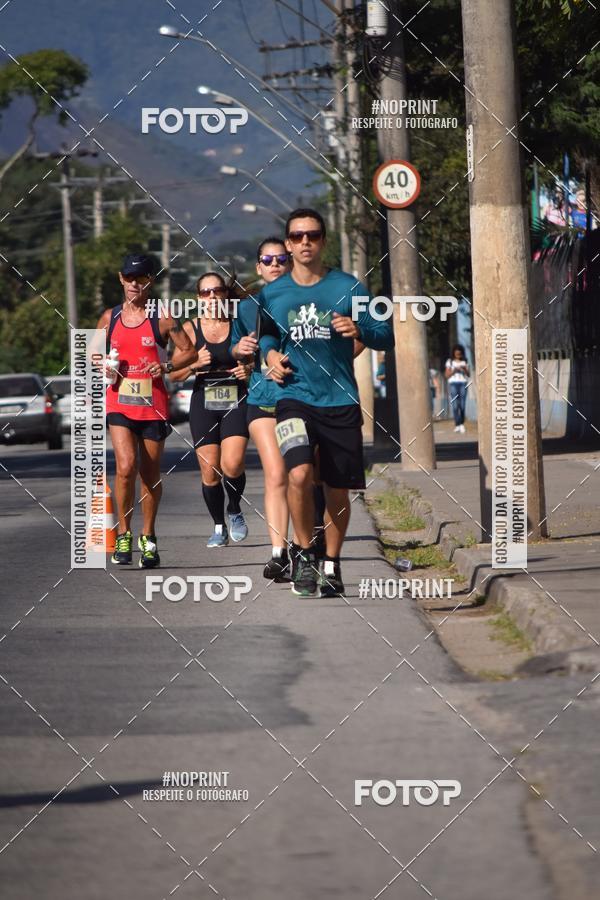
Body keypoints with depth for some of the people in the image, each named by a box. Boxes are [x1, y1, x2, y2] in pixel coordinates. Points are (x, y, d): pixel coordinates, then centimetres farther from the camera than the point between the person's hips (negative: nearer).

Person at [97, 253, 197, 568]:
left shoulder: (162, 319, -1)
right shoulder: (109, 318, 8)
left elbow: (189, 351, 2)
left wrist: (167, 365, -15)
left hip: (153, 405, -1)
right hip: (118, 404, 1)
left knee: (151, 475, 7)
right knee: (126, 466, -18)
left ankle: (148, 539, 22)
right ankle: (123, 534, -4)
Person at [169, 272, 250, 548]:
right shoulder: (190, 329, 4)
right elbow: (174, 374, 5)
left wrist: (250, 370, -10)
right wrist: (195, 365, -14)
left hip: (236, 402, -1)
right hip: (203, 403, 1)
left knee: (232, 465, -19)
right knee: (209, 471, -2)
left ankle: (235, 510, 11)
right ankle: (219, 527, 18)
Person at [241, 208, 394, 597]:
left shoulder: (348, 288, 1)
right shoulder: (272, 294, 6)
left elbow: (386, 336, 3)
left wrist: (360, 330, -17)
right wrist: (270, 353, 4)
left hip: (341, 402, 0)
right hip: (294, 398, 0)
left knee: (338, 491, 5)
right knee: (299, 474, -24)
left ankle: (331, 565, 27)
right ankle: (305, 553, -4)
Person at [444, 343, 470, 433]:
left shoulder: (465, 362, 12)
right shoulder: (450, 362, 8)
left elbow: (469, 374, 11)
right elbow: (447, 375, 5)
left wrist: (465, 370, -8)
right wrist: (454, 370, -11)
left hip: (463, 384, 1)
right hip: (453, 383, -1)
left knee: (462, 405, -5)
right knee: (455, 405, -10)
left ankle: (461, 424, 2)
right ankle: (458, 425, -13)